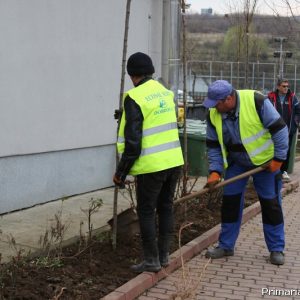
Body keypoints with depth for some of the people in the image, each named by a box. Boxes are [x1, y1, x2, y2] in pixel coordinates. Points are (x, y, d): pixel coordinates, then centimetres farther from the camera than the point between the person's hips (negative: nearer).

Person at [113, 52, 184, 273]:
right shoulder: (166, 92, 9)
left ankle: (152, 260, 10)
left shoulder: (134, 98, -13)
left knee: (147, 211, 5)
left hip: (151, 164, -7)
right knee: (166, 207, 16)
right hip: (174, 161, 7)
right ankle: (164, 255, 25)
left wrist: (121, 171, -8)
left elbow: (132, 140, -16)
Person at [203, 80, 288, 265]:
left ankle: (276, 249, 14)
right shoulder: (214, 115, -12)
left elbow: (279, 128, -19)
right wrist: (215, 171, -12)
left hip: (264, 161, -4)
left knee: (271, 204, 1)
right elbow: (213, 145, -2)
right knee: (230, 202, 4)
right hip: (236, 163, 4)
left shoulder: (256, 101, -27)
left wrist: (278, 159, -17)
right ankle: (226, 246, 17)